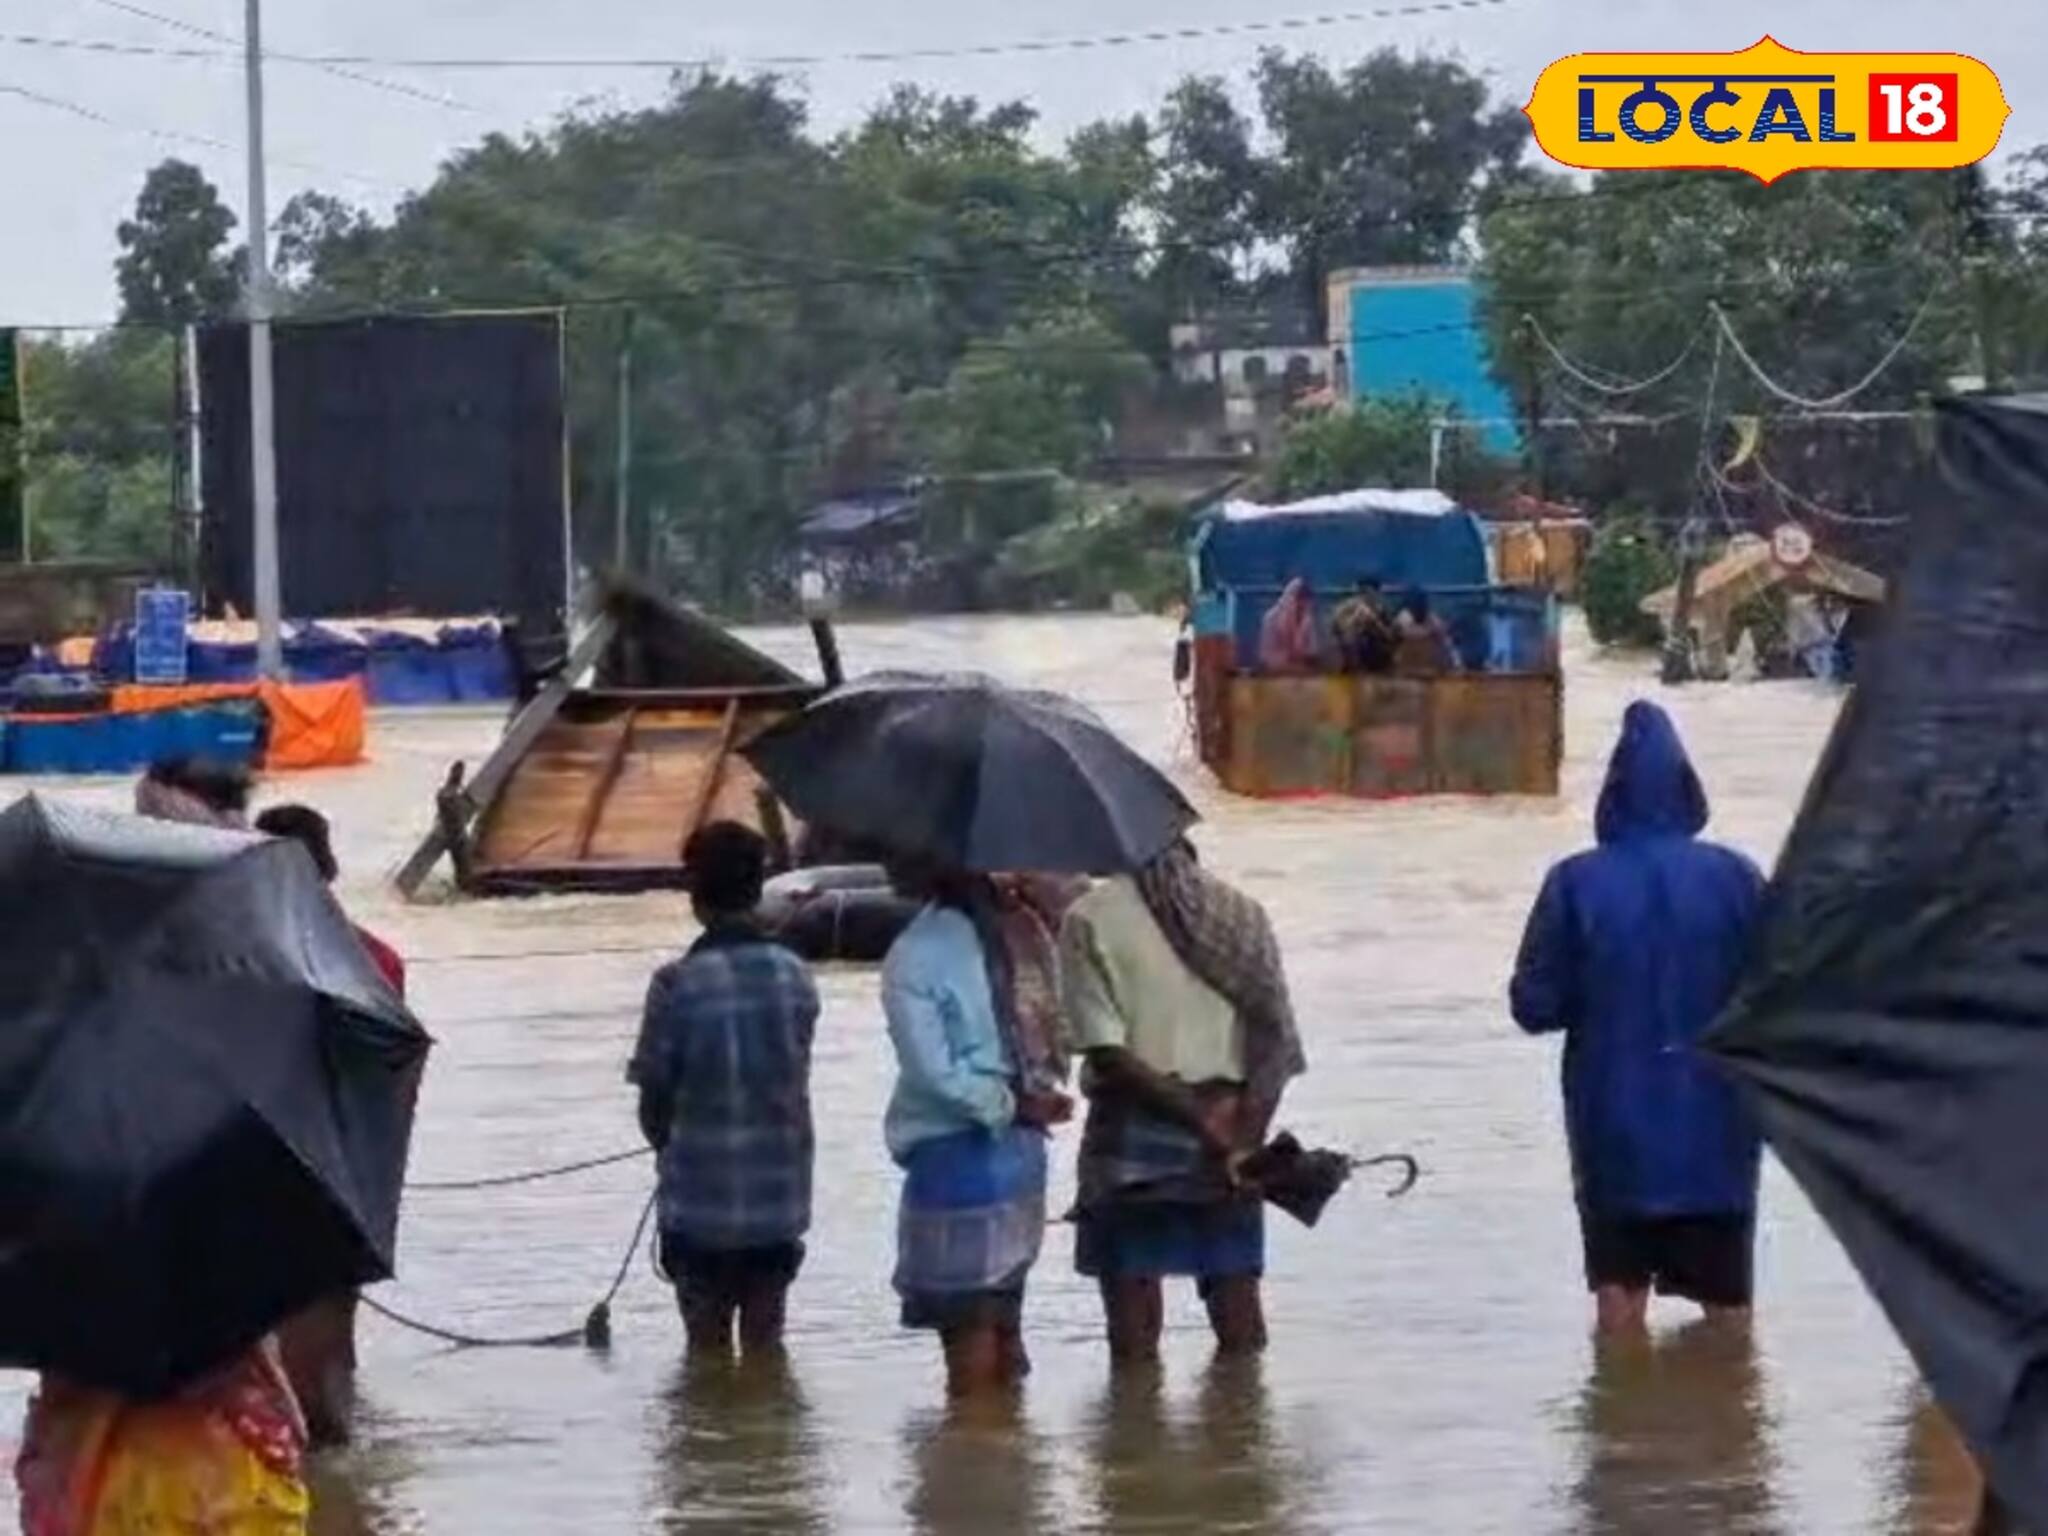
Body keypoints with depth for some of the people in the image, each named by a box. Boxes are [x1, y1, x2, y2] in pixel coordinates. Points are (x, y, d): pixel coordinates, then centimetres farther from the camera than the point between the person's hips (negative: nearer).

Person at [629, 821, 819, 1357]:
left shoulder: (678, 984, -15)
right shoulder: (794, 976, -4)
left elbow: (653, 1103, -8)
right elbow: (796, 1078, 3)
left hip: (701, 1199, -3)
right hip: (780, 1197, 3)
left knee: (708, 1348, 11)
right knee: (765, 1343, 15)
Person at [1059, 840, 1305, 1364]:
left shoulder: (1089, 921, -6)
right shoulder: (1242, 913, 4)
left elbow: (1107, 1054, -14)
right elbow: (1277, 1042, -3)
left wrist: (1200, 1122, -14)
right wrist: (1244, 1137, -8)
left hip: (1132, 1130, -3)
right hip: (1232, 1129, 3)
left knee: (1135, 1340, 3)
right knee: (1242, 1336, 12)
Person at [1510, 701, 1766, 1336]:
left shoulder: (1577, 884, -12)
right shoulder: (1735, 878, -10)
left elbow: (1535, 1005, -7)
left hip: (1615, 1124, -1)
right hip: (1714, 1123, 1)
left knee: (1621, 1297, 13)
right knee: (1727, 1305, 15)